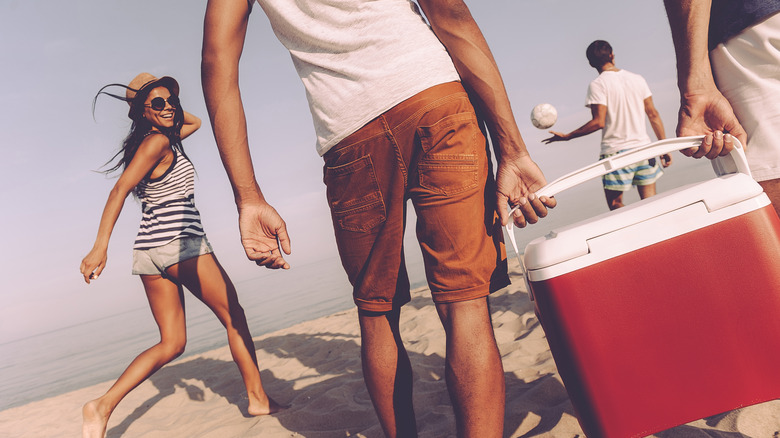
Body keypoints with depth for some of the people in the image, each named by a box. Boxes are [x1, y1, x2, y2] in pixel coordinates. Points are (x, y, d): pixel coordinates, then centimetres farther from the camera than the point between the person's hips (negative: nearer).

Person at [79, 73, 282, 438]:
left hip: (149, 250, 9)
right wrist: (101, 246, -26)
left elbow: (195, 122, 34)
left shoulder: (162, 139, 18)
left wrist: (168, 102, 21)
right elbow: (120, 189, -19)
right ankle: (258, 398, 13)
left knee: (172, 343, 10)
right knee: (234, 318, 6)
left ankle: (104, 406, -3)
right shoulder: (158, 141, -8)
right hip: (179, 242, -9)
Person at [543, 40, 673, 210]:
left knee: (616, 205, 4)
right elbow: (653, 115, 9)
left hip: (615, 151, -5)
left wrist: (567, 136, -7)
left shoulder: (597, 85, -6)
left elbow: (599, 122, -15)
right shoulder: (638, 79, 9)